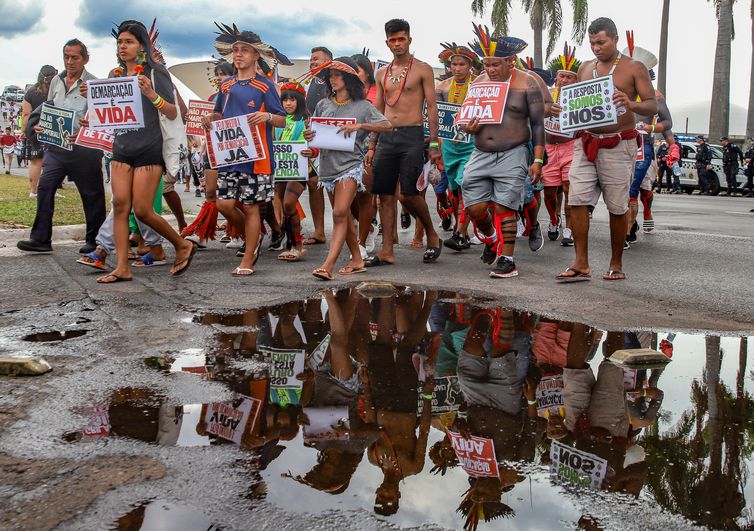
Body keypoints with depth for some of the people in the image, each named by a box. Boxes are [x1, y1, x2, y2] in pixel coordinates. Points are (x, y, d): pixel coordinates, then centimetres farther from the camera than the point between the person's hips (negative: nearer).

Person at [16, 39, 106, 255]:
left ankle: (94, 241, 17)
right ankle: (41, 239, 2)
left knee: (91, 194, 4)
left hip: (83, 148, -5)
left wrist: (90, 97, -24)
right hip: (56, 146, 5)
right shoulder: (56, 81, 14)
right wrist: (41, 126, 7)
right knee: (44, 187, -3)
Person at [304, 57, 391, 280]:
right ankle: (357, 260, 23)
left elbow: (386, 126, -8)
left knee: (340, 213, -17)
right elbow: (315, 132, 20)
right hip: (328, 165, 6)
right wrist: (309, 136, -4)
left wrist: (359, 126, -19)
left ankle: (328, 265, -23)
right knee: (343, 216, 11)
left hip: (350, 164, -5)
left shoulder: (362, 106, 1)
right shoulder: (322, 105, 14)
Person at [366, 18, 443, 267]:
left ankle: (432, 237, 13)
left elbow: (431, 107, -2)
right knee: (385, 195, 2)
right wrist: (371, 146, 13)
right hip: (387, 136, 5)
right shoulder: (382, 73, 16)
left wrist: (434, 143, -9)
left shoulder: (422, 69, 2)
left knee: (409, 194, -12)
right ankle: (386, 251, 7)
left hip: (412, 136, -5)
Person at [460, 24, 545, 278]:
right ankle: (491, 240, 30)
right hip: (480, 155, 4)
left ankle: (507, 260, 3)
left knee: (503, 208, -7)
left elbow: (537, 124, 0)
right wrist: (468, 127, -4)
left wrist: (538, 160, -7)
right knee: (474, 207, 0)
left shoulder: (527, 83, -1)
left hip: (513, 155, -4)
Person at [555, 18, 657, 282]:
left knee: (617, 208, 2)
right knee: (577, 201, -7)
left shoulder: (634, 68, 1)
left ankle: (616, 264, 16)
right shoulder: (585, 69, 14)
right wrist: (561, 109, -1)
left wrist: (632, 105, -26)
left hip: (618, 146, -4)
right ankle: (581, 264, -2)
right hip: (586, 143, 4)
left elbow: (653, 106, -4)